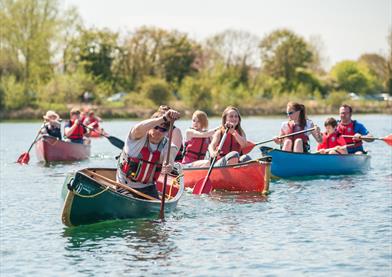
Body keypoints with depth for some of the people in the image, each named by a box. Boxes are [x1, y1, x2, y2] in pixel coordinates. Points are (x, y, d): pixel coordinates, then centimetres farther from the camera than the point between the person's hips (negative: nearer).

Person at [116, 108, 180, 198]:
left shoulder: (168, 146, -7)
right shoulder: (139, 137, -17)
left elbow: (169, 161, -26)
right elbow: (138, 129, -42)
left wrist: (168, 167, -54)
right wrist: (164, 118, -55)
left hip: (147, 187, 3)